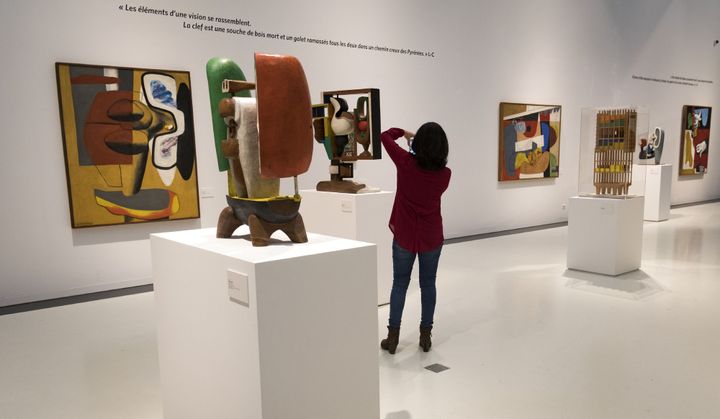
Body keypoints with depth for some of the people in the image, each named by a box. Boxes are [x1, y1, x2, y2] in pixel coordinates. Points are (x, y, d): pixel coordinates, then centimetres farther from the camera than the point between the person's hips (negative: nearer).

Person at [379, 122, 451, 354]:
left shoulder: (406, 162, -14)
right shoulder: (445, 173, -10)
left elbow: (385, 136, -1)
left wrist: (404, 133, 17)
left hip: (404, 235, -1)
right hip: (431, 236, 1)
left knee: (400, 283, 12)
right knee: (428, 284, 14)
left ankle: (393, 337, 14)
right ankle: (425, 335, 20)